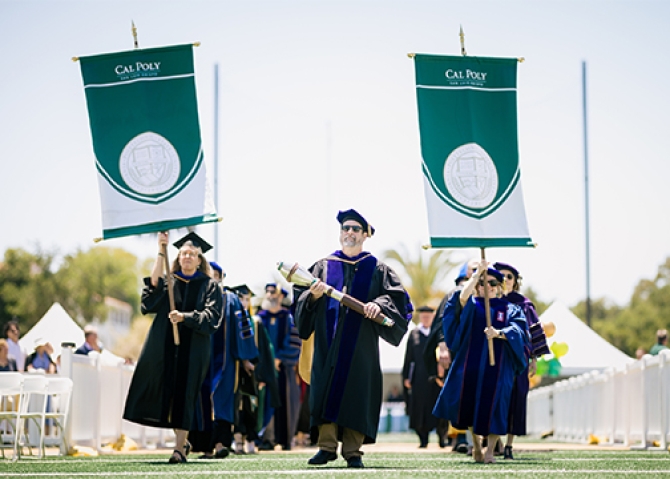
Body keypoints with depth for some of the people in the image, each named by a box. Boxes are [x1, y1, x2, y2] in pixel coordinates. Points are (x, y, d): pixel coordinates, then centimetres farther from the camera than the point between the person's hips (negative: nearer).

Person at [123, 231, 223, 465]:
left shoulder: (209, 286, 7)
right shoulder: (169, 282, 12)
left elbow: (211, 316, -6)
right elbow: (154, 286, -11)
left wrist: (184, 317, -21)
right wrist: (161, 252, -19)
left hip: (192, 349, -2)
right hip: (164, 347, 2)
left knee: (184, 395, -5)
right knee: (166, 393, -3)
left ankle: (179, 448, -4)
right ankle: (181, 440, 13)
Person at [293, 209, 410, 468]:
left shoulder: (376, 269, 10)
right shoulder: (323, 267, 13)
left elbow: (397, 296, 1)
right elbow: (301, 297, 8)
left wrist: (379, 304, -18)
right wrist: (313, 296, -14)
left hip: (361, 343, -1)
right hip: (329, 341, 1)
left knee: (356, 393, -3)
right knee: (327, 388, -5)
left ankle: (353, 450, 0)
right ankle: (327, 446, -1)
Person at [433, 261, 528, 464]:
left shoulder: (510, 309, 10)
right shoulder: (472, 305, 11)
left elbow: (516, 330, -9)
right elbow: (463, 296, -14)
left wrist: (499, 333, -28)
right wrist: (478, 273, -17)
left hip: (497, 365, -1)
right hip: (471, 363, 1)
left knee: (493, 408, -8)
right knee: (469, 403, 2)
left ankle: (490, 450, 2)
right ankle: (475, 443, 26)